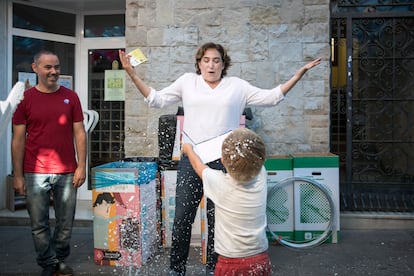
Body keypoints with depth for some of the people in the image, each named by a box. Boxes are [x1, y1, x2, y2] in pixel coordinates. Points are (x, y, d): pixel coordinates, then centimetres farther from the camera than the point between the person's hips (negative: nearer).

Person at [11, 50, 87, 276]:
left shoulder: (70, 97, 5)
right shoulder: (25, 98, 1)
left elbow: (79, 133, 6)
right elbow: (18, 139, 2)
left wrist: (82, 166, -1)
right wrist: (18, 175, -1)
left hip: (67, 172, 1)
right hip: (35, 173, -1)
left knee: (65, 222, 9)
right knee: (39, 224, 6)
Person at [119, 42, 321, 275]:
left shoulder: (237, 85, 9)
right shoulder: (187, 82, 11)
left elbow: (271, 97, 8)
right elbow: (157, 100, 9)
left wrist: (299, 74, 2)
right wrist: (132, 74, 2)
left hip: (223, 160, 0)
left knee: (218, 219, 8)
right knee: (183, 217, 1)